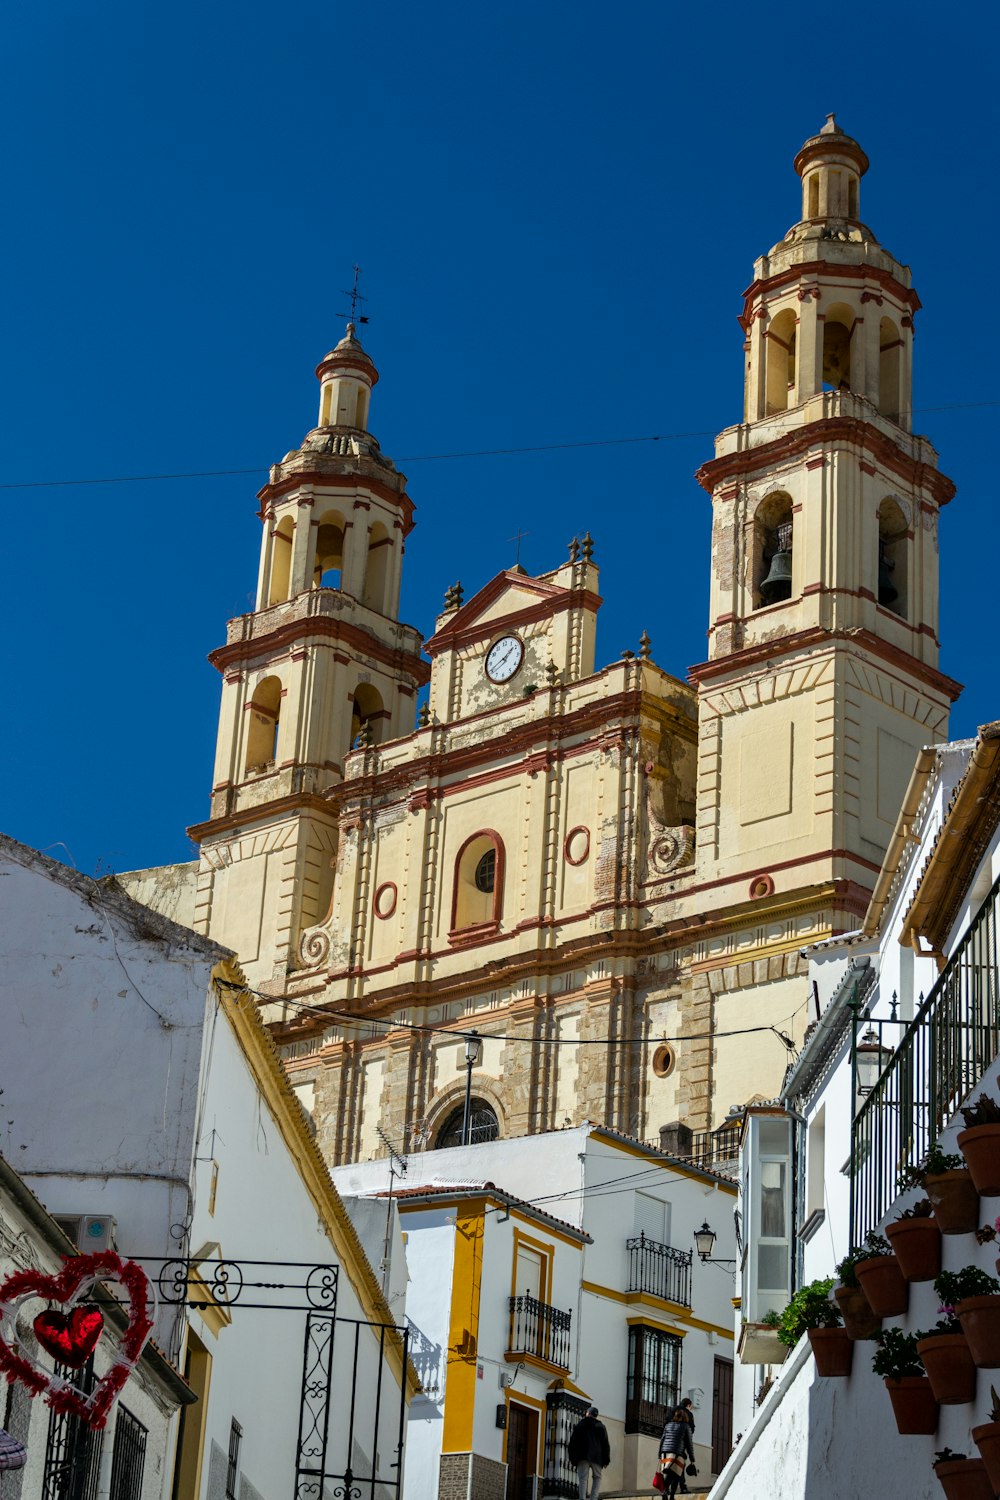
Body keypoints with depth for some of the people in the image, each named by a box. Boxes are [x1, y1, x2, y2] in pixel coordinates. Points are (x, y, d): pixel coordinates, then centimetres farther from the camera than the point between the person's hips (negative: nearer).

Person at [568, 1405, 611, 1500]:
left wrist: (572, 1458, 10)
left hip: (582, 1456, 0)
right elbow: (605, 1444, 6)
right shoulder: (601, 1426, 9)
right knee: (597, 1478, 11)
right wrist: (606, 1460, 8)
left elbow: (572, 1442, 7)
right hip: (597, 1457, 0)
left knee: (583, 1479, -1)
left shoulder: (579, 1425, 10)